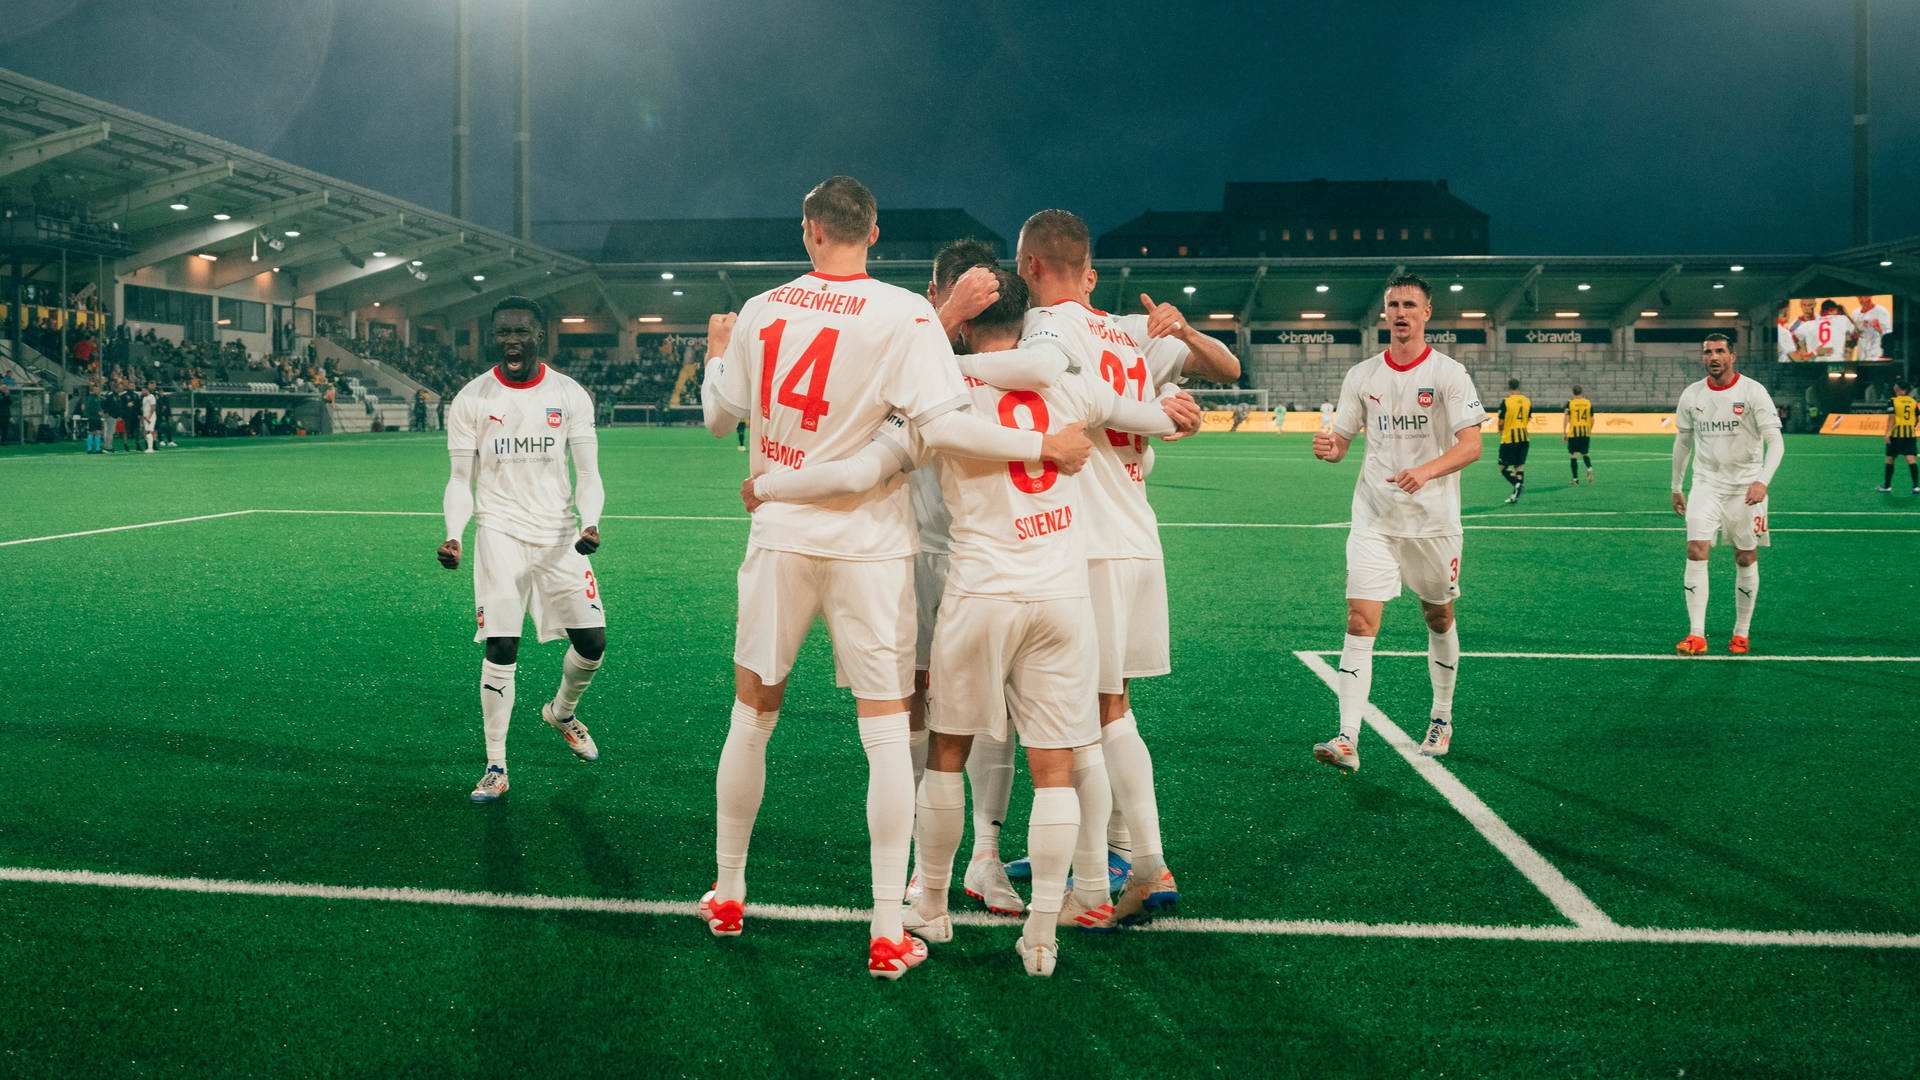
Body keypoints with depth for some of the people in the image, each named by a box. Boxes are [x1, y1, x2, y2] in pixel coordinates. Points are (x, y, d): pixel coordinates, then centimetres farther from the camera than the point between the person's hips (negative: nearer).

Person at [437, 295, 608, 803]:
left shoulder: (570, 395, 1)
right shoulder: (471, 399, -1)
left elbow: (587, 475, 4)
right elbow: (461, 481, 2)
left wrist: (590, 524, -15)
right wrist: (453, 535, -15)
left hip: (558, 534, 2)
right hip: (500, 533, -2)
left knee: (593, 642, 1)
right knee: (501, 650, -10)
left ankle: (562, 712, 33)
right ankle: (495, 767, 2)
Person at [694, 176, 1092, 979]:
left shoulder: (759, 312, 2)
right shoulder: (906, 316, -11)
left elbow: (718, 416, 14)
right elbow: (942, 424, -21)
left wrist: (717, 350, 33)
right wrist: (1045, 445, -13)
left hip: (779, 539, 3)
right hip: (867, 547, -3)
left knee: (752, 717, 17)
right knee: (886, 733, 3)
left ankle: (726, 896, 29)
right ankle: (888, 934, 6)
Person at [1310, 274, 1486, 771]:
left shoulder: (1449, 373, -5)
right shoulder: (1362, 375, 5)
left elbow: (1471, 446, -13)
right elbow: (1341, 440, 9)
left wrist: (1426, 471, -31)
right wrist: (1328, 447, -16)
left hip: (1433, 519, -1)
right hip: (1374, 519, 1)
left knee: (1439, 618, 13)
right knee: (1360, 621, -11)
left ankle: (1442, 720, 34)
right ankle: (1348, 740, -14)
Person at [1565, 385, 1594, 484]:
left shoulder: (1570, 402, -3)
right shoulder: (1588, 403, 6)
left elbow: (1566, 417, -9)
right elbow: (1592, 419, 9)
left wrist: (1564, 432, -4)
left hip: (1573, 432, -3)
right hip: (1585, 432, 3)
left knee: (1573, 455, 5)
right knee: (1585, 453, 17)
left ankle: (1575, 478, 5)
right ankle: (1589, 468, -12)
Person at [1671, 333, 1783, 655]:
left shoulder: (1753, 392, -8)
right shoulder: (1691, 395, 4)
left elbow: (1775, 441, -13)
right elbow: (1682, 443, 17)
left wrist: (1762, 481, -28)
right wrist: (1676, 488, 17)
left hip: (1746, 488, -2)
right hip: (1706, 484, 2)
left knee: (1746, 559, 4)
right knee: (1696, 551, -13)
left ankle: (1741, 633, 18)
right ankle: (1696, 635, -14)